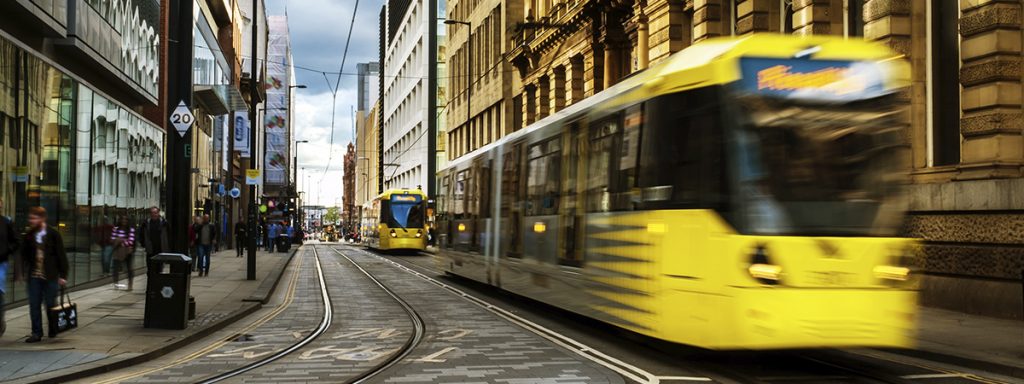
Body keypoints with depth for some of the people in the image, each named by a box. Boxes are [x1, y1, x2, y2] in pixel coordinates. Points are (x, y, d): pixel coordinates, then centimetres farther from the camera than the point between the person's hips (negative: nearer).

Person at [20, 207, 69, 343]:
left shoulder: (53, 235, -4)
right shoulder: (28, 236, 6)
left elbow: (61, 256, -3)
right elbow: (24, 255, 11)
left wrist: (63, 275, -6)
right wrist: (24, 271, -1)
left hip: (50, 277, -3)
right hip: (34, 276, 3)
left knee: (51, 304, 5)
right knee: (34, 305, 2)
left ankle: (53, 330, 23)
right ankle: (36, 333, 10)